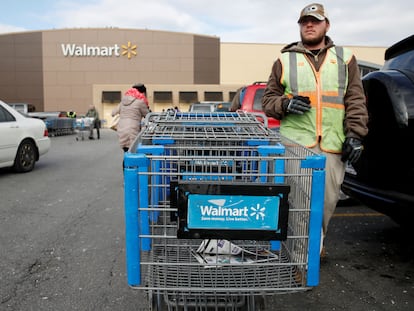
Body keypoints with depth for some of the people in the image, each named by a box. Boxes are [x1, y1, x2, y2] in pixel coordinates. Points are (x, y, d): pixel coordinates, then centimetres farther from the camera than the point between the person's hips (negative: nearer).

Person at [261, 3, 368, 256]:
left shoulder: (345, 59, 15)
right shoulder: (285, 60, 12)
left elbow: (356, 101, 10)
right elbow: (268, 99, 12)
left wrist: (355, 134, -1)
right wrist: (285, 104, -9)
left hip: (332, 145, 2)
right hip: (295, 143, -1)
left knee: (328, 199, 5)